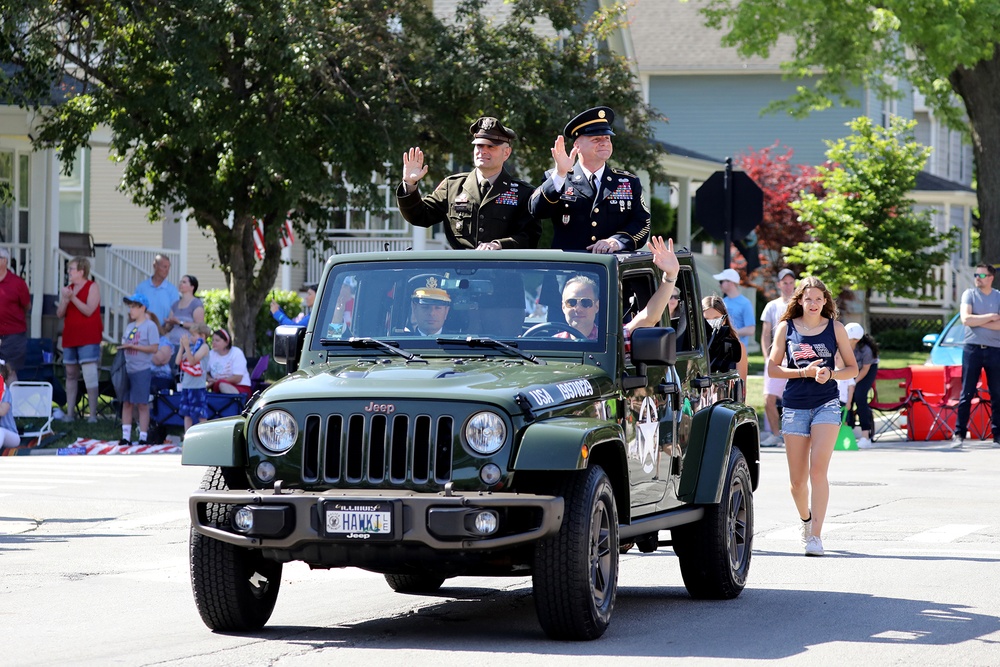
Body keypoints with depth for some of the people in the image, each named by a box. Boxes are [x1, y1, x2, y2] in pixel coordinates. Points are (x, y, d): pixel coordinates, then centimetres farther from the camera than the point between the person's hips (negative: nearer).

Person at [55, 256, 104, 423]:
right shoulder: (67, 289, 12)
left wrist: (73, 298, -19)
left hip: (88, 338, -6)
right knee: (71, 374, 9)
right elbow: (60, 314, 9)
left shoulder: (92, 287, -4)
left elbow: (89, 311, -14)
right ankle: (70, 412, 13)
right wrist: (65, 300, -10)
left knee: (89, 374, -12)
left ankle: (93, 413, -11)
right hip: (70, 337, 6)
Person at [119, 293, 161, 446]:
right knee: (126, 403, 7)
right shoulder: (130, 326, 16)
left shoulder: (150, 326, -7)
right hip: (128, 369, 7)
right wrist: (122, 346, 0)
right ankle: (126, 437, 10)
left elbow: (154, 348, -15)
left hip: (142, 370, -7)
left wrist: (132, 346, -16)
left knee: (142, 404, -3)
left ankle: (143, 437, 2)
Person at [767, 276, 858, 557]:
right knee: (797, 479, 5)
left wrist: (830, 373, -12)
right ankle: (805, 519, 35)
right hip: (795, 406, 2)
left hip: (826, 405, -2)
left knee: (818, 470, -18)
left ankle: (815, 535, -19)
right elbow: (772, 368, 4)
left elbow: (852, 368, 7)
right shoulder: (786, 328, 5)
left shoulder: (835, 328, 4)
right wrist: (803, 372, -10)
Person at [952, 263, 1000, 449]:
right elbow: (966, 319, -10)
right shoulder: (969, 294, 5)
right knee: (966, 394, -3)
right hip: (972, 349, -1)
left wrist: (978, 321, -11)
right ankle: (959, 434, -3)